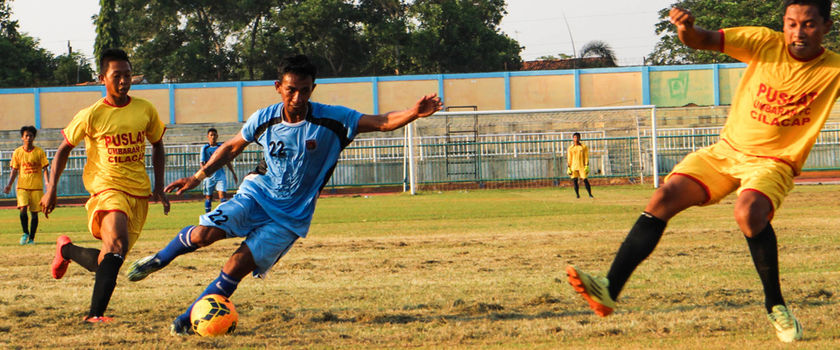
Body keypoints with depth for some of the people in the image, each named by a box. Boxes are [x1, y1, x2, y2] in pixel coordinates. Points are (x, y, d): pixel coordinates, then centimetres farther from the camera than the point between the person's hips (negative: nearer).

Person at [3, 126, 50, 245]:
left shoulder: (39, 152, 1)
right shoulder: (17, 152, 5)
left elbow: (45, 169, 0)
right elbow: (14, 170, 9)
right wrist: (9, 185, -1)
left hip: (37, 187, 0)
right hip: (22, 186, 0)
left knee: (34, 212, 0)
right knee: (23, 209, -17)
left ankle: (31, 238, 10)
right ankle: (25, 233, 3)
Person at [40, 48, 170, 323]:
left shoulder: (145, 110, 4)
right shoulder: (92, 116, -5)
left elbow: (157, 146, 20)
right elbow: (64, 149, 7)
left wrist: (159, 187, 13)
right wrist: (51, 188, 0)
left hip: (139, 193, 5)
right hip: (107, 188, -5)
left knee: (110, 260, 6)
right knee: (117, 242, -31)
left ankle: (67, 250, 36)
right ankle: (96, 313, -28)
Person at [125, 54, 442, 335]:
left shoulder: (332, 121, -15)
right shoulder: (264, 119, -5)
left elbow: (382, 123, -21)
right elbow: (232, 147, 13)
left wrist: (414, 113, -40)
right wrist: (197, 177, 11)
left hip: (291, 216, -2)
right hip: (256, 194, 2)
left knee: (238, 266, -13)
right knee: (203, 234, -21)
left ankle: (187, 320, 4)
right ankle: (159, 260, 10)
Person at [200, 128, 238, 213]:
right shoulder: (205, 148, 0)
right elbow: (202, 162, -5)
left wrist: (233, 174, 15)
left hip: (220, 174, 0)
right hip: (209, 175, 0)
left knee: (222, 195, -13)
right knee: (208, 197, 6)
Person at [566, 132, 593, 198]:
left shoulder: (584, 147, 5)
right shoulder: (570, 148, 9)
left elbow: (586, 157, 1)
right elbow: (569, 159, 10)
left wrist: (587, 166, -9)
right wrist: (568, 168, 3)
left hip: (582, 167, -2)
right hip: (574, 167, 2)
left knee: (585, 180, -7)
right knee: (575, 181, -3)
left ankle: (590, 194, -3)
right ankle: (577, 195, 5)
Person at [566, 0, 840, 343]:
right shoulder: (765, 44, -4)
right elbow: (703, 40, -9)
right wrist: (687, 28, -32)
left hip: (773, 162, -3)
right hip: (726, 151, 3)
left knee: (748, 211, -34)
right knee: (662, 199, -14)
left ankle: (776, 305, -15)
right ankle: (609, 290, -17)